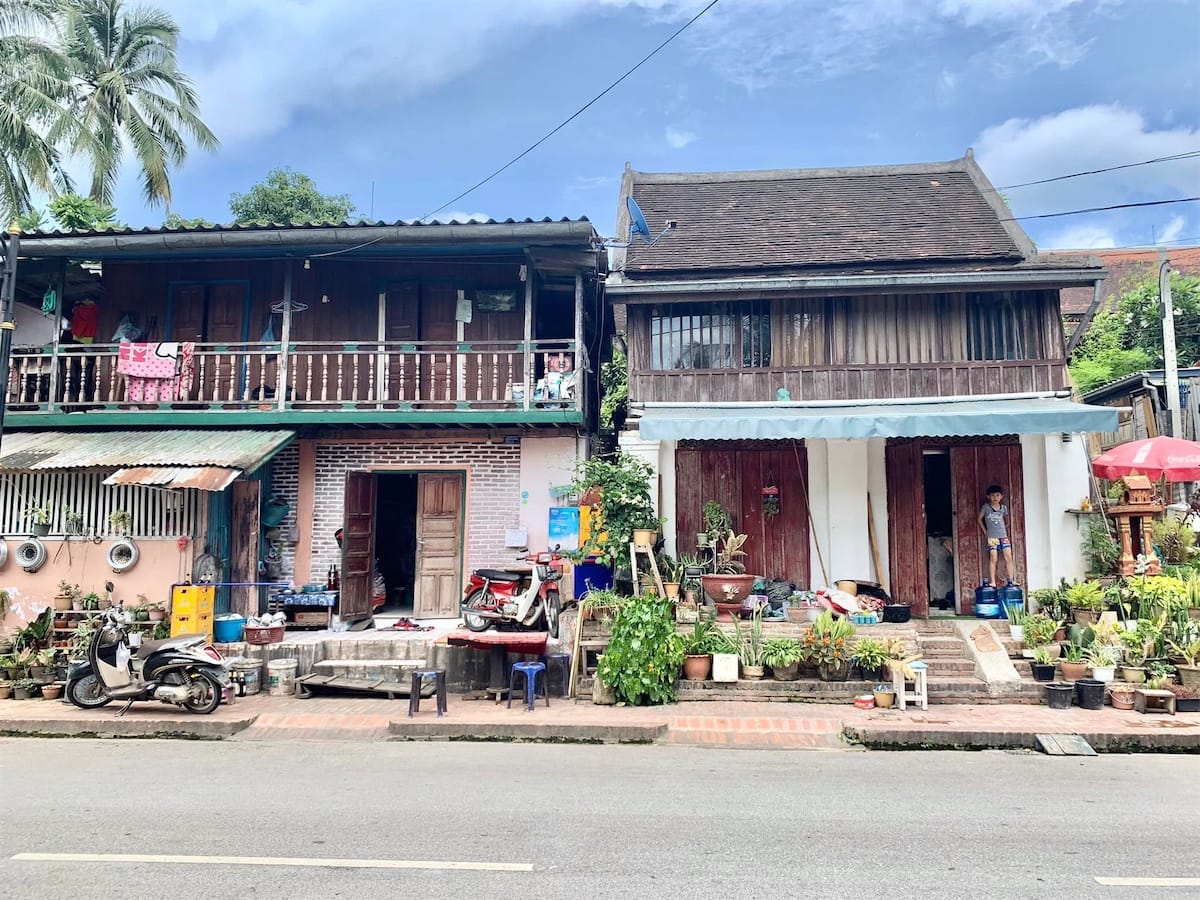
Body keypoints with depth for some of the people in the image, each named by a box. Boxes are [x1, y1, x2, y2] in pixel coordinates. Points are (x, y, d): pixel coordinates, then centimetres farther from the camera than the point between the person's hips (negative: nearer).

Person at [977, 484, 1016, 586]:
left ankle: (1010, 580, 1)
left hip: (1003, 536, 3)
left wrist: (1006, 530, 9)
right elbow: (980, 519, 6)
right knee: (993, 559, -6)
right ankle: (992, 581, -2)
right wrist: (985, 532, 3)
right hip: (992, 537, -3)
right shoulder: (985, 507, -1)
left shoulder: (1004, 508, 8)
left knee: (1009, 557, -4)